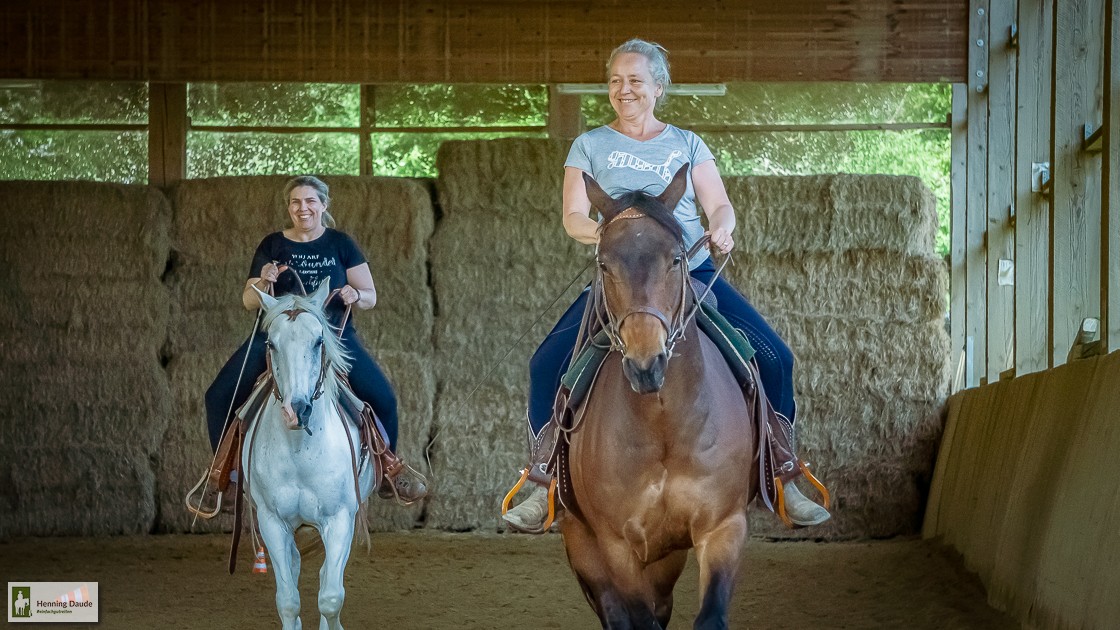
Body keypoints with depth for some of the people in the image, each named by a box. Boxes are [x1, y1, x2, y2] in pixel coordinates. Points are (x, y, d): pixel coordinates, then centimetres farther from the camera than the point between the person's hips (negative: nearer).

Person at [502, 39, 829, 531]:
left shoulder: (687, 145, 13)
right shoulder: (590, 146, 9)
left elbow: (719, 206, 7)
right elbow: (573, 218, 1)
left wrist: (721, 230, -18)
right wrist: (601, 231, -22)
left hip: (694, 273, 1)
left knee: (774, 357, -13)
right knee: (548, 363, -20)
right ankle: (548, 483, -7)